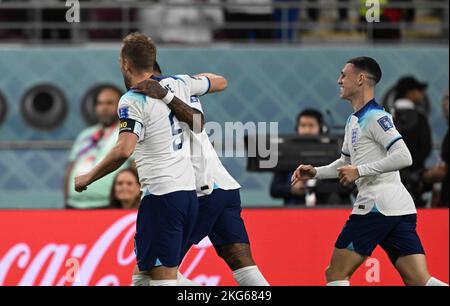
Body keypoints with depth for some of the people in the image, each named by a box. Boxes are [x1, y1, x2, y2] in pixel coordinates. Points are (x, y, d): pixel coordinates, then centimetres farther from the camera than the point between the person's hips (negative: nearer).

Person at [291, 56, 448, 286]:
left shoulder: (375, 118, -8)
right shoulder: (353, 121, 22)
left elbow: (403, 157, -19)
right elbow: (347, 163, 36)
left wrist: (359, 171, -17)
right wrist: (315, 172, 22)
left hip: (377, 205, -9)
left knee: (335, 274, 0)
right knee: (419, 281, -2)